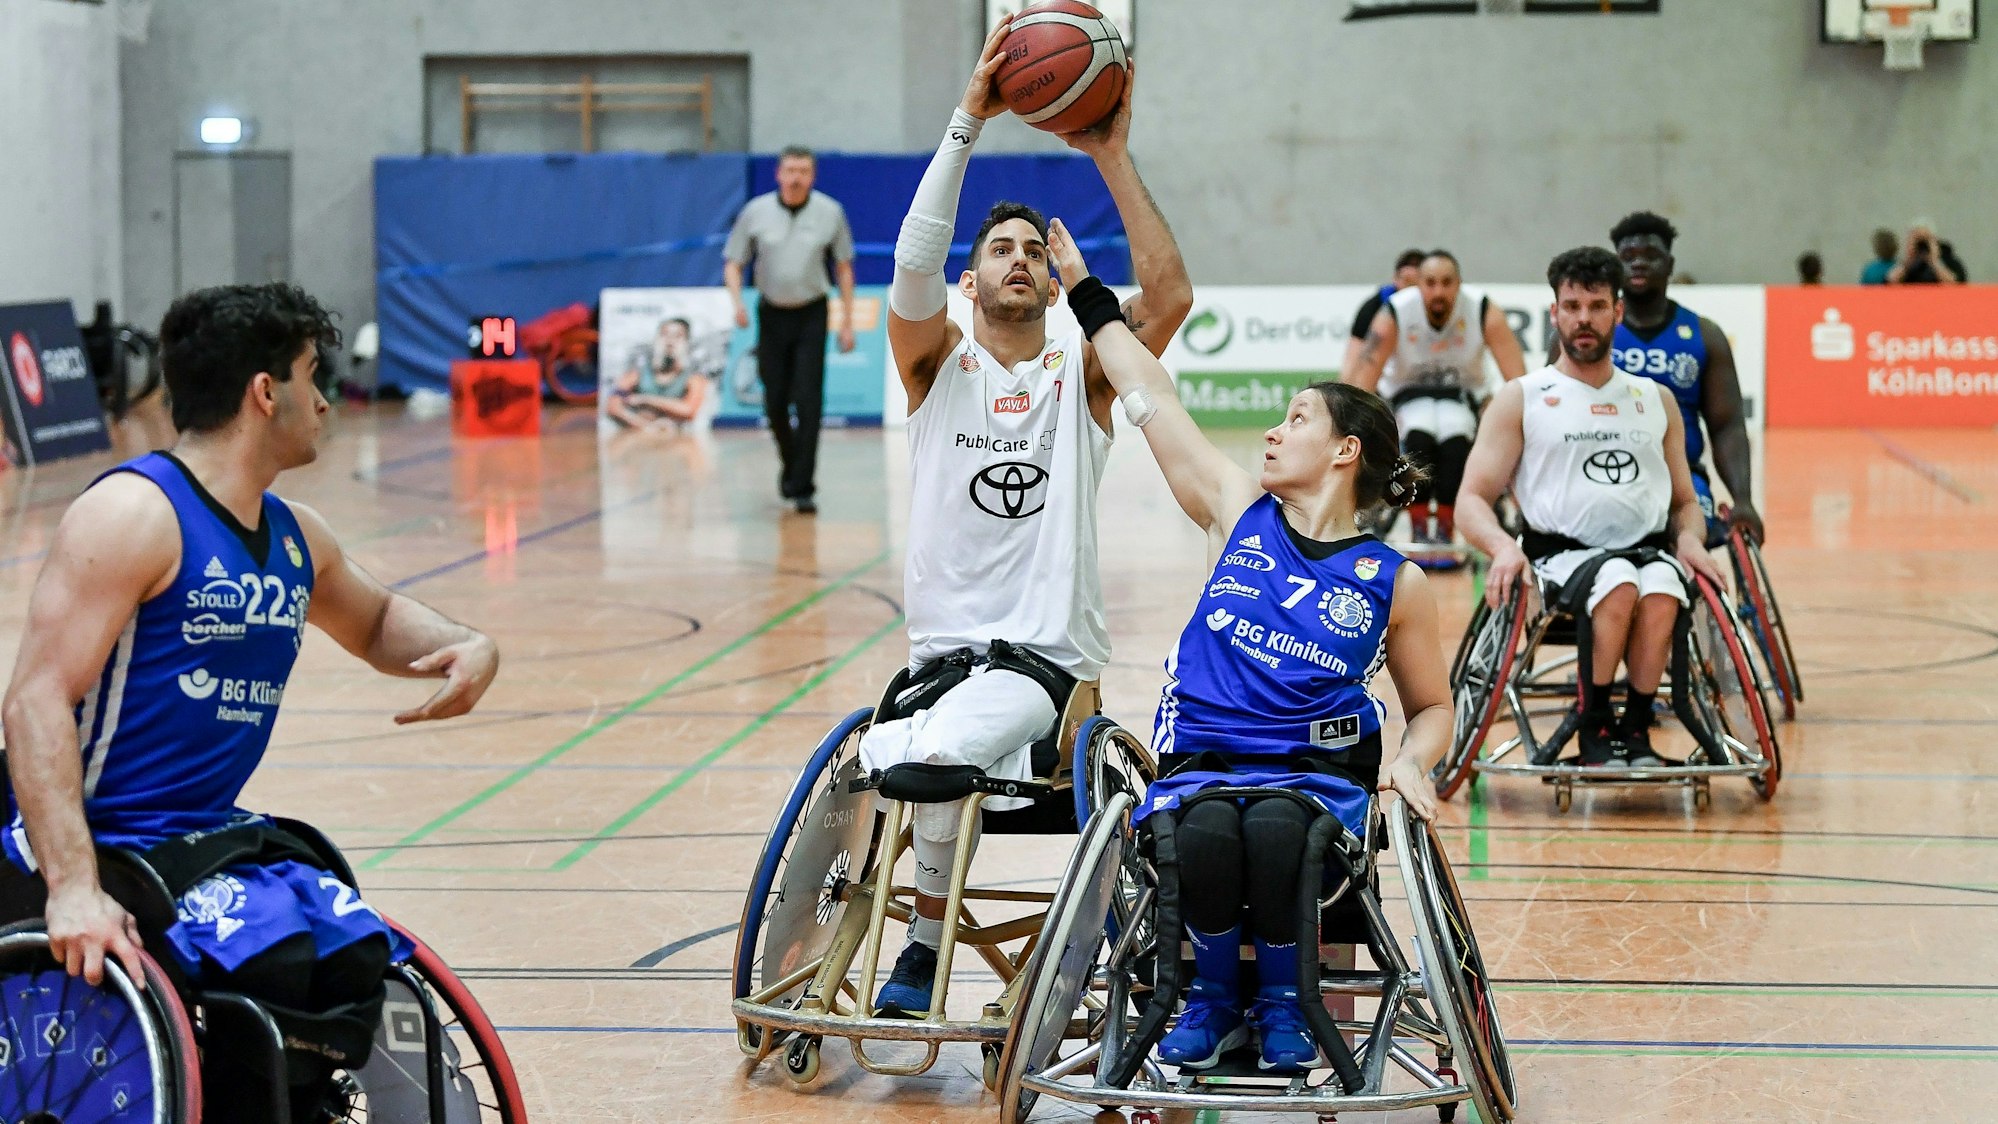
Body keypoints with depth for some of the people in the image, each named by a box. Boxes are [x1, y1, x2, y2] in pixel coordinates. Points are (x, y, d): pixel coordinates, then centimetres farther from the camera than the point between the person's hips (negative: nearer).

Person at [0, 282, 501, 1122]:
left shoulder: (294, 537, 11)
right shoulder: (134, 513, -14)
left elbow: (374, 621, 33)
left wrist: (465, 648, 8)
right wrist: (72, 887, -34)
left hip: (214, 835, 8)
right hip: (94, 841, -8)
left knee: (364, 962, -13)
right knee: (271, 962, -28)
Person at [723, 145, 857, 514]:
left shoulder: (830, 212, -4)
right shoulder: (755, 212, -4)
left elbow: (843, 266, 5)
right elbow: (733, 262, 3)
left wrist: (847, 321, 2)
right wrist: (737, 301, -16)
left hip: (811, 316, -1)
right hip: (772, 314, 1)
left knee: (808, 402, -11)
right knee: (775, 403, 4)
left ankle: (802, 485, -9)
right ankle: (790, 463, 31)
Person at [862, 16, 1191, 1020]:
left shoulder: (1081, 370, 9)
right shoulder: (938, 363, 10)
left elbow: (1170, 295, -9)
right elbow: (911, 267, -10)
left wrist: (1112, 156, -12)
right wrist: (968, 123, -17)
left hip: (1048, 653, -2)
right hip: (941, 647, 2)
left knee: (942, 753, -31)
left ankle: (926, 939, -8)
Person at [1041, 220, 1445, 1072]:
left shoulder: (1395, 582, 6)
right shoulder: (1238, 513, 10)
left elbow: (1432, 707, 16)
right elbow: (1151, 400, 14)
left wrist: (1409, 763, -7)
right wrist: (1085, 292, 17)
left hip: (1318, 771, -1)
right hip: (1199, 766, 1)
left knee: (1277, 836, -37)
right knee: (1204, 838, -35)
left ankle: (1282, 1001, -8)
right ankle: (1214, 994, -6)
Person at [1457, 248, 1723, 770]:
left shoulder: (1655, 400, 21)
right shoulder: (1522, 399, 10)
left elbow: (1685, 500, 25)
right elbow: (1473, 499, 4)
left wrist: (1689, 538, 0)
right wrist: (1503, 546, -18)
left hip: (1649, 548, 3)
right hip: (1562, 552, -2)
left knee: (1661, 590, -35)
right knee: (1620, 584, -37)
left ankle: (1636, 729, -23)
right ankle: (1595, 727, -20)